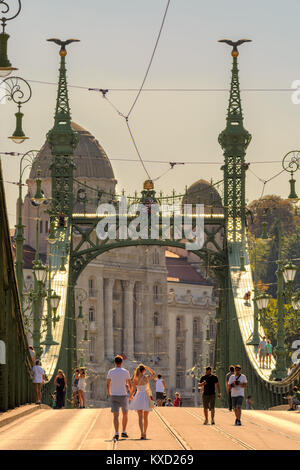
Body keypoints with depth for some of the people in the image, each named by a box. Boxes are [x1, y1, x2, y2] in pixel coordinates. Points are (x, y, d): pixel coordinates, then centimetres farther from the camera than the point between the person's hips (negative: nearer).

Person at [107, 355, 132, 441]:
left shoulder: (110, 372, -1)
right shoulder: (126, 372, -5)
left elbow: (108, 384, 10)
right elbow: (130, 384, 2)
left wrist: (109, 393, 29)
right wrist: (131, 393, 22)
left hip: (113, 396, 1)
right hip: (123, 395, -1)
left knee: (116, 415, 0)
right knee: (125, 414, 17)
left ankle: (116, 434, -10)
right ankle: (124, 432, 18)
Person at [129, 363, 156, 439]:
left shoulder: (135, 379, -3)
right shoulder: (147, 378, -7)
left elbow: (133, 389, -2)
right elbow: (154, 374, 13)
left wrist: (131, 396, 17)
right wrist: (147, 368, 7)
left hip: (138, 397, 1)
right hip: (146, 397, 0)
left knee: (140, 417, -5)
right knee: (145, 417, 13)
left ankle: (142, 433, -23)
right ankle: (144, 434, 19)